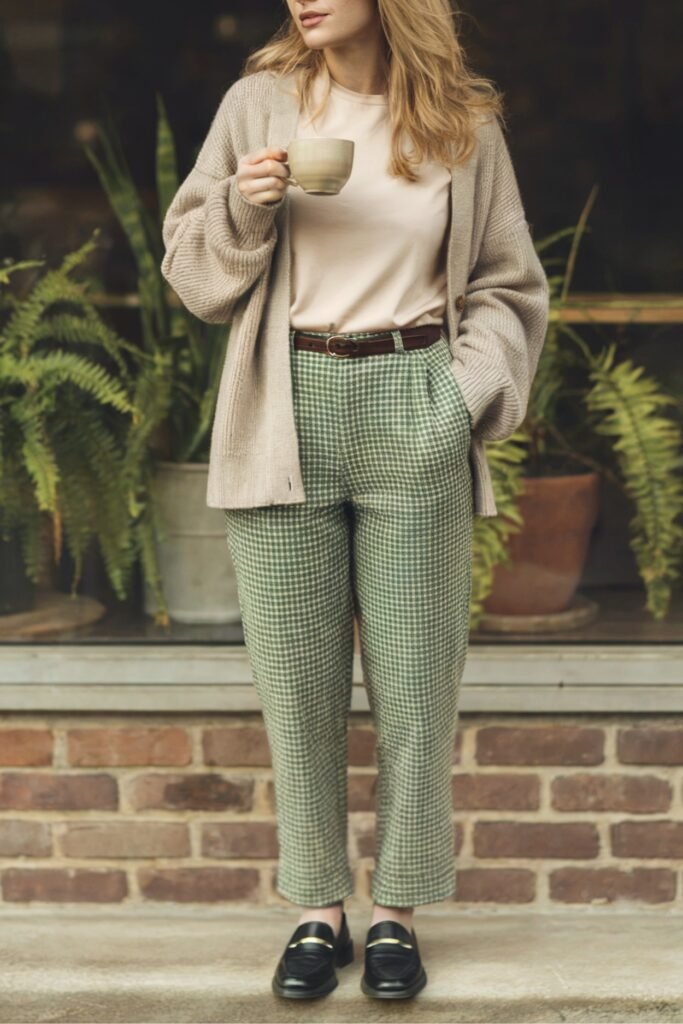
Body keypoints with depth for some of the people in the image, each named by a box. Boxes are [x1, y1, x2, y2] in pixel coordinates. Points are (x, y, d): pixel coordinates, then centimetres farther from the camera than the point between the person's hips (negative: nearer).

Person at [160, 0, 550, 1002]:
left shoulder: (461, 121, 5)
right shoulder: (258, 104, 6)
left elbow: (506, 282, 10)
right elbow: (191, 269, 9)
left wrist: (472, 390, -4)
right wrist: (245, 207, -9)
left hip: (412, 416, 0)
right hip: (286, 414, 1)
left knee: (414, 683, 2)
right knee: (297, 684, 4)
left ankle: (396, 912, 15)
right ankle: (316, 911, 16)